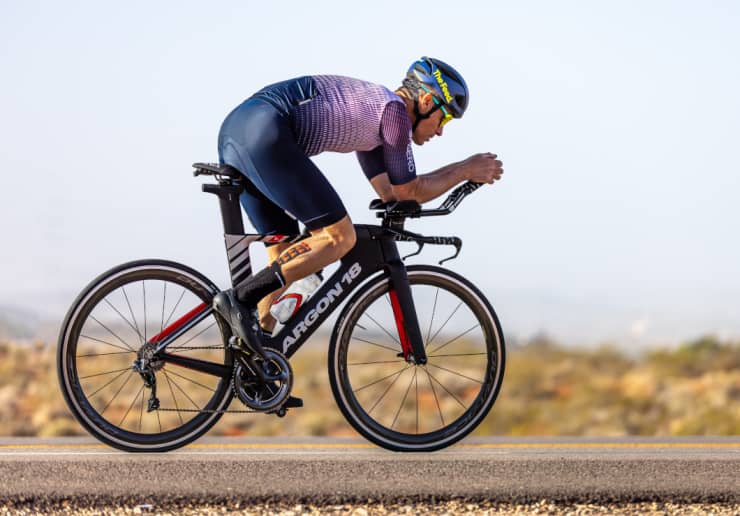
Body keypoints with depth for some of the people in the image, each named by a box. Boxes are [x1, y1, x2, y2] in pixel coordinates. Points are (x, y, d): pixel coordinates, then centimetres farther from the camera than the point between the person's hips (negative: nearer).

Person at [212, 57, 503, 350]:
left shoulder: (370, 114, 29)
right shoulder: (394, 109, 2)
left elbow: (390, 191, 33)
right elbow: (409, 191, 8)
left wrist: (458, 173, 33)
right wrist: (465, 170, 18)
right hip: (265, 131, -10)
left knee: (285, 257, 15)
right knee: (339, 238, -4)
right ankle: (241, 298, -12)